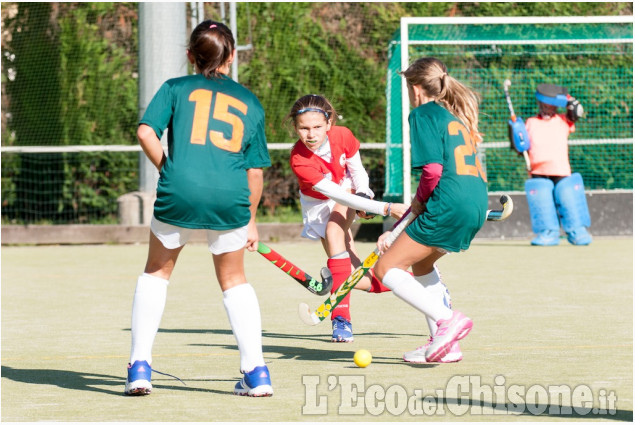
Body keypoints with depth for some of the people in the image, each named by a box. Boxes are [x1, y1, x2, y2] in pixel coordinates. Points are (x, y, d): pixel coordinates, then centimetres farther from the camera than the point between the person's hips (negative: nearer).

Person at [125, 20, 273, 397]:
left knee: (157, 272, 20)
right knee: (234, 280, 21)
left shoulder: (176, 88, 12)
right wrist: (251, 219, 24)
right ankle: (257, 373, 13)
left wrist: (167, 169, 11)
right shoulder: (250, 103, 17)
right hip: (231, 197, 1)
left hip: (180, 193, -1)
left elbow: (146, 132, -2)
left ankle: (140, 367, 12)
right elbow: (256, 169, 15)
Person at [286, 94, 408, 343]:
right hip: (319, 204, -1)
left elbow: (356, 170, -3)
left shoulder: (343, 136, -24)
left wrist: (364, 194, -23)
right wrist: (386, 208, -39)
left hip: (348, 190, 1)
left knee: (334, 229, -31)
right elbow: (336, 194, -36)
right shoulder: (299, 161, -34)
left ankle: (341, 316, -27)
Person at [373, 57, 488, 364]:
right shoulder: (456, 115, 23)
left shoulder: (423, 114, -3)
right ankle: (443, 344, 24)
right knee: (422, 263, 30)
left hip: (450, 205, -9)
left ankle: (448, 320, -16)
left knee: (386, 270, -2)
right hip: (477, 205, 9)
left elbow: (433, 169, -16)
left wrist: (420, 200, 4)